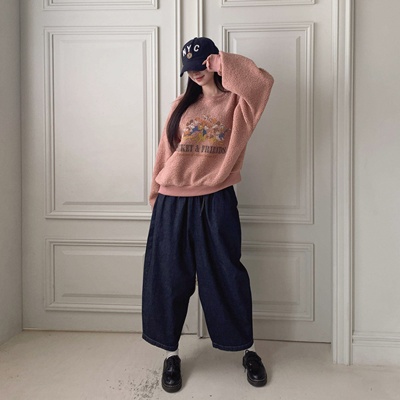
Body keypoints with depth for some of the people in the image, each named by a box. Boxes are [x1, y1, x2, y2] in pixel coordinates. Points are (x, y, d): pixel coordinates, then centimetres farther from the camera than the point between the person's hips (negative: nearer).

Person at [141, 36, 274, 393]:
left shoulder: (235, 102, 3)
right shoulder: (182, 105, 13)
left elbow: (264, 81, -18)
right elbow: (166, 153, 13)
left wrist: (223, 63, -9)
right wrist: (158, 197, 11)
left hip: (216, 202, -3)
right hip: (173, 203, 3)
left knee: (226, 276, 5)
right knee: (169, 278, 7)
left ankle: (248, 350, 24)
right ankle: (171, 353, 24)